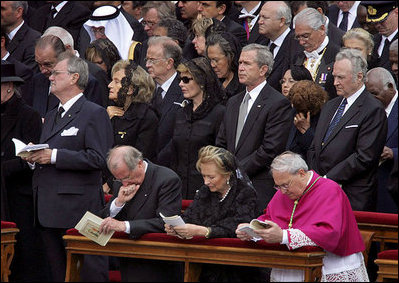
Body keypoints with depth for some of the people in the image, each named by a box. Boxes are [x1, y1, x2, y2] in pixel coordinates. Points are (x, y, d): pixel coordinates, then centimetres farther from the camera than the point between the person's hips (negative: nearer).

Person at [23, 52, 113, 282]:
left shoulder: (95, 114, -5)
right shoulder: (51, 116, 23)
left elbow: (99, 159, -16)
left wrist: (54, 156, -18)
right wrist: (33, 158, 5)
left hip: (79, 211, -8)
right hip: (50, 211, 8)